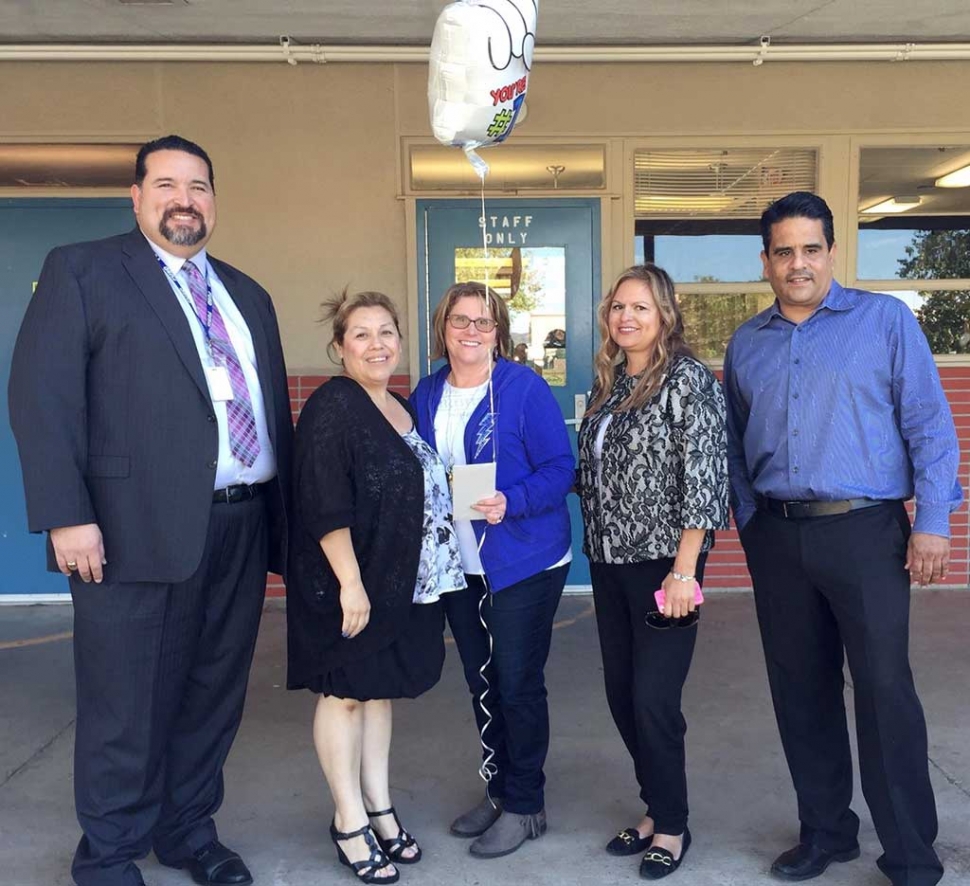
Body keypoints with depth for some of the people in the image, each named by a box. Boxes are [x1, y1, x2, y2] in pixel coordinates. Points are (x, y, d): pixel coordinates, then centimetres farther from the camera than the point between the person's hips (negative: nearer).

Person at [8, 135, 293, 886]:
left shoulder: (248, 295, 18)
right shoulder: (82, 270, 2)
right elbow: (42, 394, -8)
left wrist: (284, 515, 11)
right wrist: (67, 516, -16)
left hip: (243, 527, 6)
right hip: (141, 529, -5)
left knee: (215, 695, 15)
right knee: (127, 705, 6)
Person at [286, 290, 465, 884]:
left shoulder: (404, 409, 10)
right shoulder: (332, 407, -15)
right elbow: (325, 506, -21)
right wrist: (350, 582, -24)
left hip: (402, 581, 8)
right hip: (348, 583, -8)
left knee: (382, 688, 16)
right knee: (345, 692, 6)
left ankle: (379, 807, 30)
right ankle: (350, 821, 21)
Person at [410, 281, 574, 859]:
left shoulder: (525, 388, -11)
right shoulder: (427, 395, 6)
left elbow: (560, 468, -14)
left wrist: (512, 503, -28)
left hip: (525, 563, -5)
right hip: (458, 566, 6)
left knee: (518, 684, 4)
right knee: (481, 683, 16)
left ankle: (524, 806, 22)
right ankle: (497, 790, 34)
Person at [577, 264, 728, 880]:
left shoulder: (687, 377, -10)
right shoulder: (610, 380, 11)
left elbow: (703, 476, -15)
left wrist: (684, 571, -18)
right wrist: (598, 549, 10)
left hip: (662, 560, -7)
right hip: (609, 561, 7)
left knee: (654, 700, -1)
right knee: (622, 694, 13)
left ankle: (672, 827, 20)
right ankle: (656, 810, 31)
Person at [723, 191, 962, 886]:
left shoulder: (886, 320, 1)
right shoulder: (746, 345, 11)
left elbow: (929, 424, -3)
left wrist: (933, 523, -9)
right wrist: (751, 527, 10)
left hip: (865, 532, -4)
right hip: (777, 538, 4)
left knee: (885, 692, -3)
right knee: (800, 692, 11)